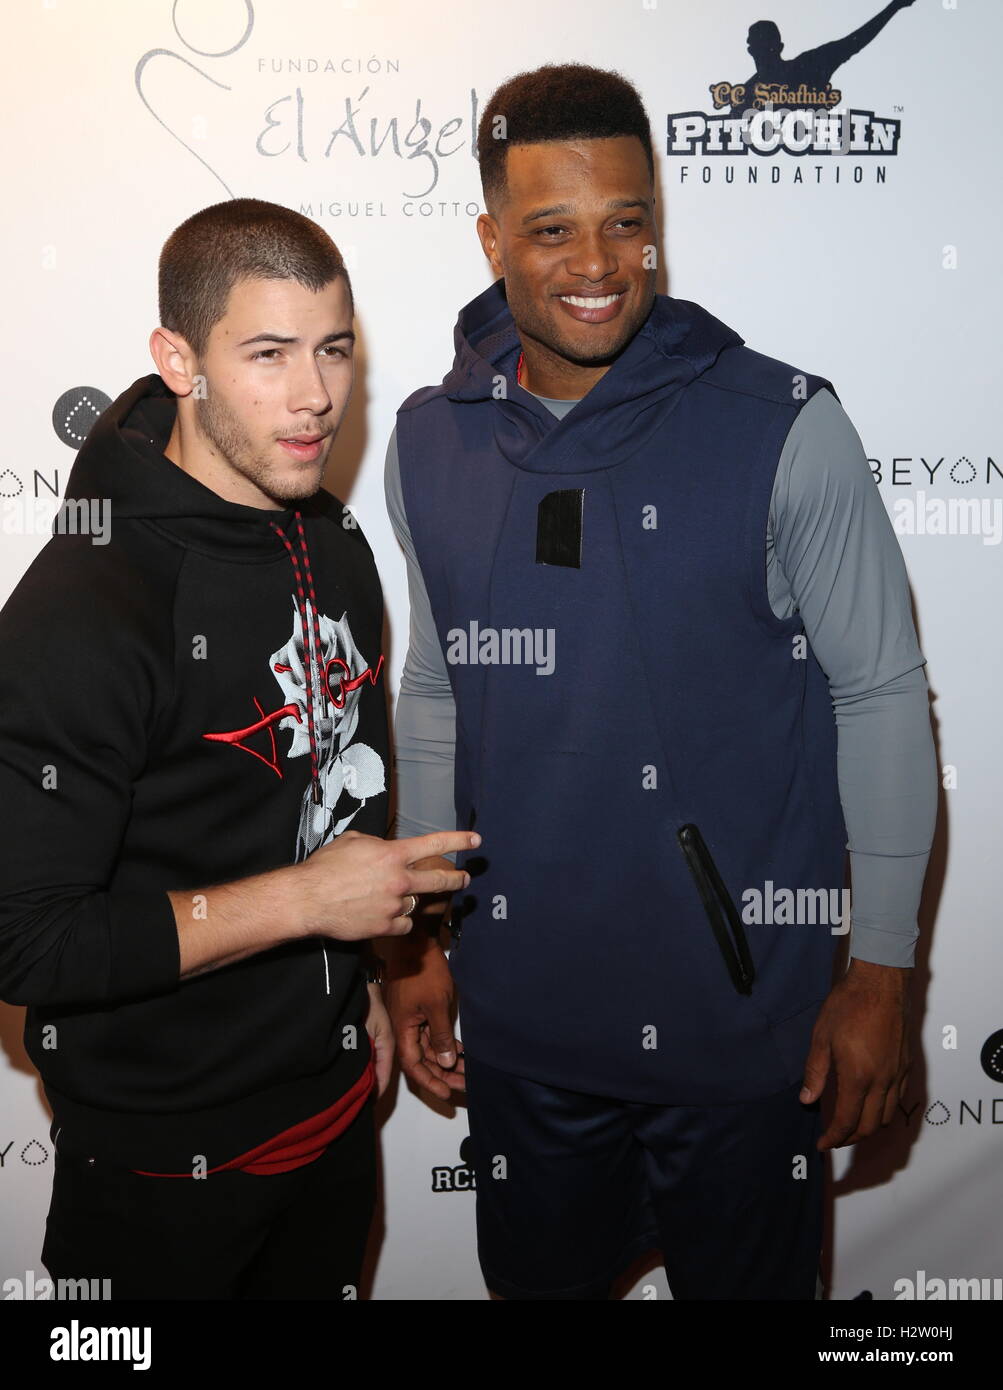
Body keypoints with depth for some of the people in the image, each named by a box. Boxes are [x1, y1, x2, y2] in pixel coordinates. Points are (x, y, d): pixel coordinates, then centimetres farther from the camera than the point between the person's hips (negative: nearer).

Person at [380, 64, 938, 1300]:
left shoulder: (783, 427, -12)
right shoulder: (430, 442, -1)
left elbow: (882, 696, -7)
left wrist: (883, 971, -6)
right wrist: (420, 936, 10)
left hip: (744, 1006, -3)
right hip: (520, 1012, 3)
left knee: (748, 1280, 19)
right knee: (538, 1281, 22)